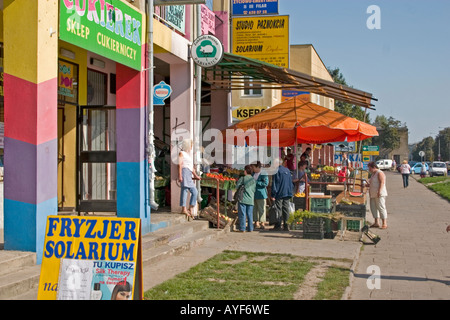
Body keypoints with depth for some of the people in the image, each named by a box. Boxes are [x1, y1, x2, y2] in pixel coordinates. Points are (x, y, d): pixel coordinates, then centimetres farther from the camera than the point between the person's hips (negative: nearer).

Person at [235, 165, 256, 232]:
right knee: (250, 214, 9)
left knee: (242, 214, 0)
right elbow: (255, 190, 11)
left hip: (243, 199, -4)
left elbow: (237, 186, -1)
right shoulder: (254, 180, 7)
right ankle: (250, 228, 10)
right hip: (251, 199, 4)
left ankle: (242, 228, 0)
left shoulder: (242, 178, -7)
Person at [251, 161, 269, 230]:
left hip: (261, 194, -7)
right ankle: (256, 223, 15)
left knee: (261, 209, -3)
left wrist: (256, 182, -19)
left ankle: (262, 223, 2)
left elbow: (266, 183, -19)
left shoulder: (263, 174, -9)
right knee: (254, 209, 9)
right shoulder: (253, 173, 15)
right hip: (253, 194, 7)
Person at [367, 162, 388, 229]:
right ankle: (376, 223, 13)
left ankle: (384, 223, -8)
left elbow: (382, 182, -19)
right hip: (373, 194, 10)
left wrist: (379, 191, -26)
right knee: (373, 208, 8)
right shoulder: (373, 174, 19)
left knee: (381, 207, -10)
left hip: (379, 194, -10)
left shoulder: (379, 173, -10)